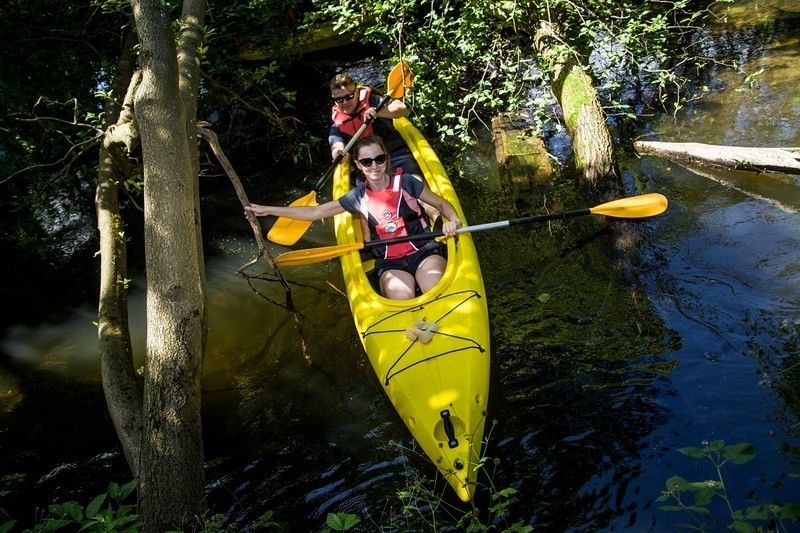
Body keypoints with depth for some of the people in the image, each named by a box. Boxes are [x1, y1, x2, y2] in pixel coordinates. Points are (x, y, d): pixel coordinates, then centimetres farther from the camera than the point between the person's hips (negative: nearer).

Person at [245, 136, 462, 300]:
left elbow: (441, 203, 7)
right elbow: (314, 212, 9)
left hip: (425, 251, -1)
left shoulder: (405, 183, -2)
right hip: (389, 263, 1)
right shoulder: (358, 197, 4)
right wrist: (266, 210, 8)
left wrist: (452, 221, -17)